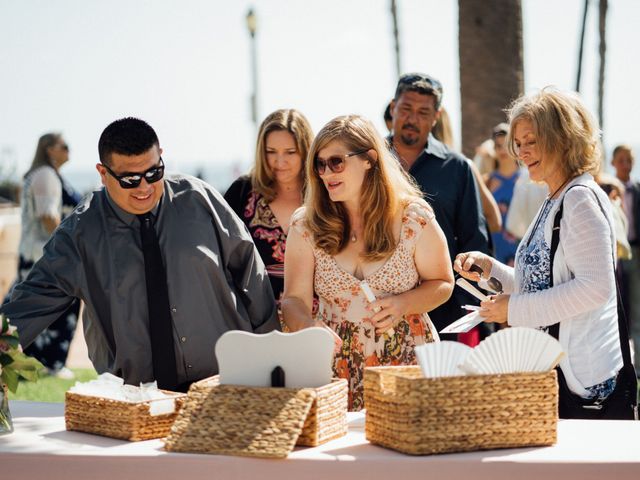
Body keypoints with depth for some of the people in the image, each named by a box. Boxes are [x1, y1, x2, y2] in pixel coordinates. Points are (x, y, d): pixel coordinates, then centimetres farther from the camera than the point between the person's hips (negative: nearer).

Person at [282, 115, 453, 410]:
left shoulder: (413, 217, -4)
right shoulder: (306, 225, -1)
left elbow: (442, 284, 5)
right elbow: (295, 298, -5)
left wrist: (403, 304, -14)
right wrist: (306, 326, -27)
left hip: (407, 363, -1)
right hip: (338, 369, 1)